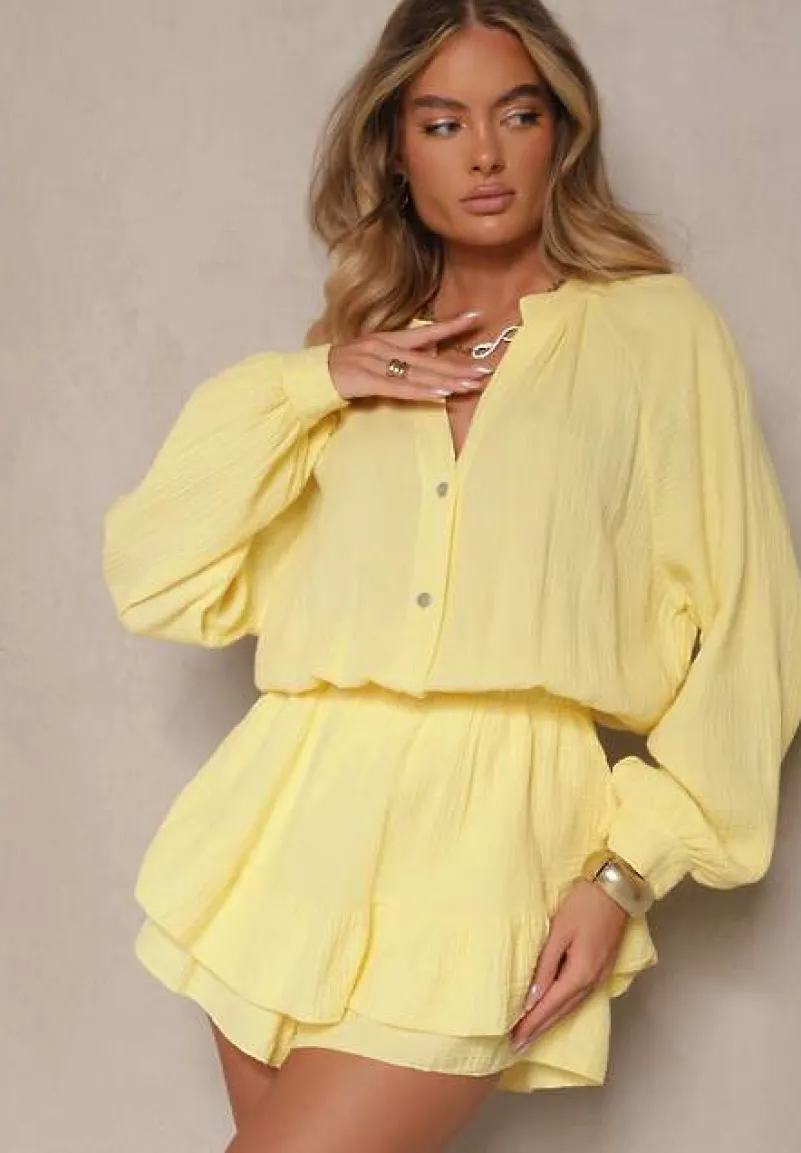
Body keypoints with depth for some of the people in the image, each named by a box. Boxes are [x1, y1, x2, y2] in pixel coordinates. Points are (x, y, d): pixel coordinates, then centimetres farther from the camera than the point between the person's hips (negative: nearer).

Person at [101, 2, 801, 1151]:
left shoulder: (659, 330, 4)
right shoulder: (348, 357, 15)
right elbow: (159, 581, 8)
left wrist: (631, 866, -7)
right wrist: (300, 388, -1)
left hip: (489, 840, -4)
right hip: (295, 827, 4)